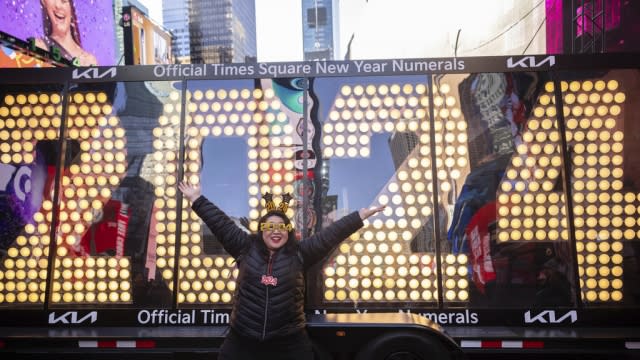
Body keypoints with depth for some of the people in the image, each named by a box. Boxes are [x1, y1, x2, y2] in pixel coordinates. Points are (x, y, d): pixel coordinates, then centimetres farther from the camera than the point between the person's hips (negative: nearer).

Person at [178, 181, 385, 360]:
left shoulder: (299, 253, 2)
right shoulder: (246, 248, 5)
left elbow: (331, 234, 0)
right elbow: (221, 224, 7)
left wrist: (361, 216, -1)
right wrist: (196, 199, 10)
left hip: (289, 343, 0)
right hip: (241, 341, 1)